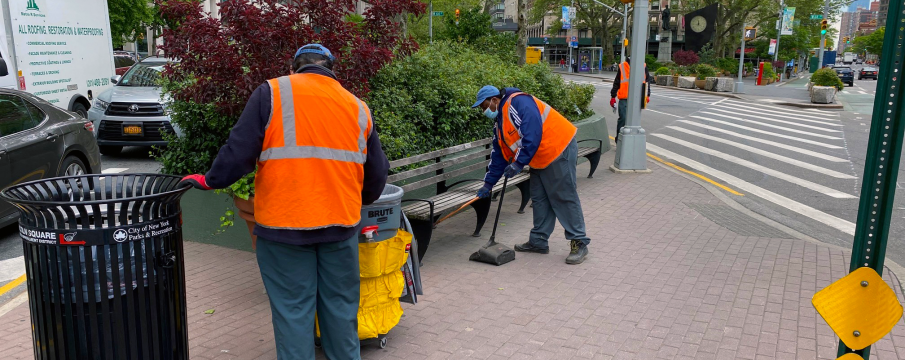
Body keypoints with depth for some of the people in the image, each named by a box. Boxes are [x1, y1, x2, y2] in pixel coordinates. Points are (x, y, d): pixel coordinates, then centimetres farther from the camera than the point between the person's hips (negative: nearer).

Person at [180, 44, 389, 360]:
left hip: (285, 225, -3)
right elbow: (377, 174, 13)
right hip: (341, 224, 3)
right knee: (341, 307, 15)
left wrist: (210, 180, 9)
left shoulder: (272, 93, -1)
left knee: (293, 310, 7)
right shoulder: (357, 106, 9)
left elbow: (239, 152, -7)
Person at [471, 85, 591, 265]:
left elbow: (533, 134, -27)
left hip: (560, 149, -10)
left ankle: (579, 243, 3)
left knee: (565, 198, -5)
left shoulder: (518, 102, -16)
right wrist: (488, 184, 21)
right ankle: (539, 241, 22)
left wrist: (518, 163, -23)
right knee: (539, 199, 12)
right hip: (540, 159, 10)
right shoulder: (500, 121, 15)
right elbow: (499, 155, 21)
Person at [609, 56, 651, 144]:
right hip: (624, 99, -2)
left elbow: (647, 81, 16)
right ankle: (619, 139, 3)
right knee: (623, 119, -8)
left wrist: (647, 95, 9)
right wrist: (613, 97, 6)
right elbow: (616, 83, 8)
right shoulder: (622, 67, 4)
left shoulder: (643, 67, 9)